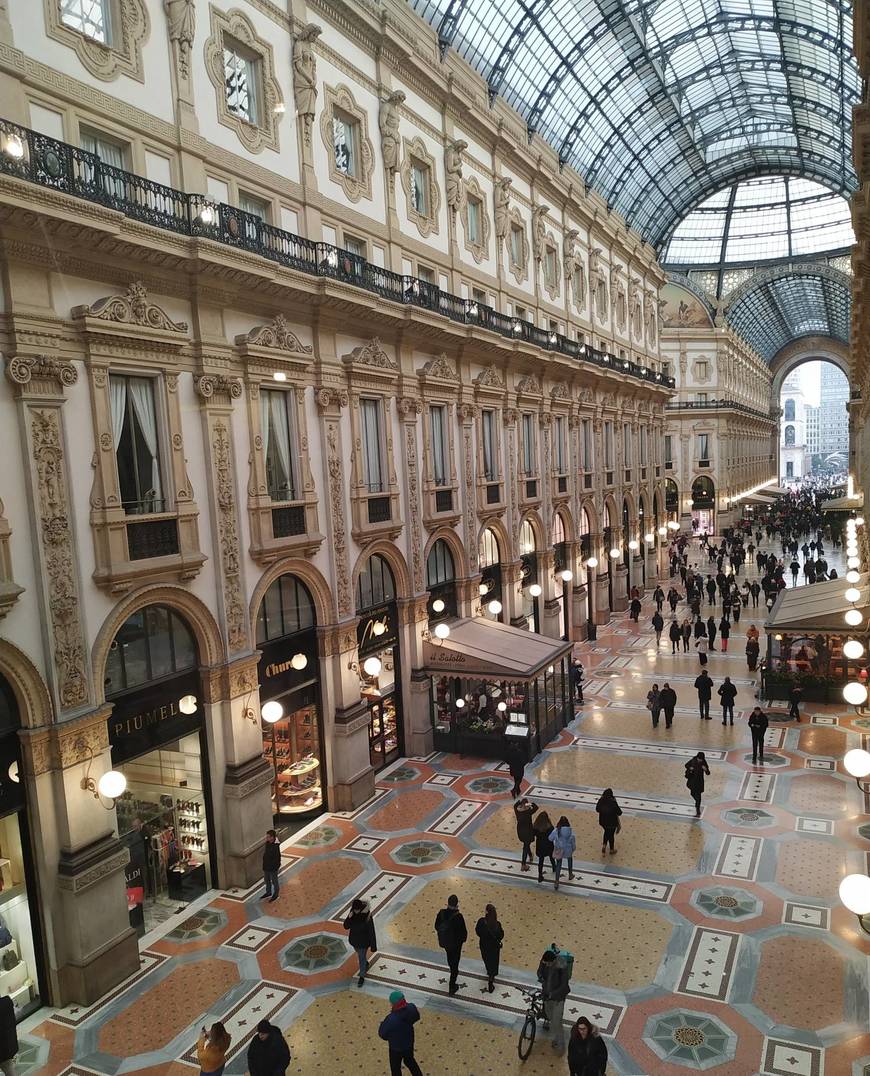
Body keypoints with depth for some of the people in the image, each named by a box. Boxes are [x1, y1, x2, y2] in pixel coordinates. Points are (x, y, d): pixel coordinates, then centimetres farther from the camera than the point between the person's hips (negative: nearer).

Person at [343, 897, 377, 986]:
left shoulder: (367, 916, -30)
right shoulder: (352, 913, -17)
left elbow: (371, 931, -21)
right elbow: (346, 926, -13)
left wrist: (373, 946, -16)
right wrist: (349, 918, -33)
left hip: (363, 942, -5)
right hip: (354, 940, 5)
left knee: (362, 958, 11)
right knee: (360, 955, 28)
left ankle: (362, 977, 34)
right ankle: (366, 964, 59)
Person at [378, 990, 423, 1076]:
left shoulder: (391, 1019, -39)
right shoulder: (411, 1008, -25)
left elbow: (382, 1034, -22)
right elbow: (417, 1016, -1)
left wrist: (383, 1023, -3)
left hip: (396, 1047, -4)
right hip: (409, 1043, 4)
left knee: (395, 1068, 23)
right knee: (409, 1060, 33)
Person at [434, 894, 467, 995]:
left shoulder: (441, 913, -18)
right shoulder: (458, 916, -31)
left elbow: (437, 927, -4)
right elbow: (463, 931, -21)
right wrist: (464, 939, 0)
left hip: (444, 941, 4)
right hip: (456, 943, -4)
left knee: (450, 957, 32)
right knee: (455, 962, 14)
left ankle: (454, 972, 58)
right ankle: (452, 986, 24)